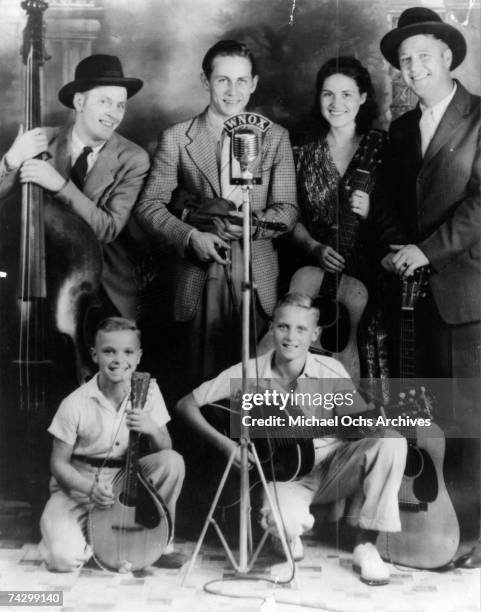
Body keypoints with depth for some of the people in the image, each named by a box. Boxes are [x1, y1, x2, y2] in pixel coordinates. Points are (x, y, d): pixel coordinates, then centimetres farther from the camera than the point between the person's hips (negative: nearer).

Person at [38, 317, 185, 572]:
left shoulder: (148, 391, -9)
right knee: (65, 557, -26)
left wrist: (153, 430, -28)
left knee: (173, 461, -25)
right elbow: (59, 463, -9)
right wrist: (91, 488, -26)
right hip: (78, 485, -2)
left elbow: (164, 450, -5)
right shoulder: (75, 405, -17)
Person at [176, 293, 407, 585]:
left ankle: (366, 545, -11)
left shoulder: (330, 371, -8)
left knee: (392, 441, -25)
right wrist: (224, 443, -18)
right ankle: (290, 535, 5)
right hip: (286, 473, -2)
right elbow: (186, 404, -6)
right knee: (285, 521, -38)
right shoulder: (248, 373, -10)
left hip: (335, 467, 3)